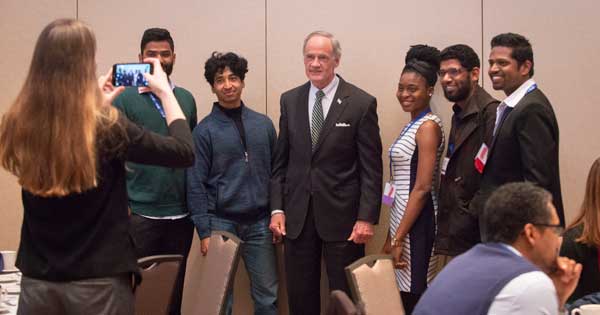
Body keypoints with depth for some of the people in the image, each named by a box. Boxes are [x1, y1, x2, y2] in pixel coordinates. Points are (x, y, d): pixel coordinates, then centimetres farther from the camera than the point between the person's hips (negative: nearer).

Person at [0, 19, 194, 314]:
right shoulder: (107, 127, -18)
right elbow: (184, 152, -7)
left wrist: (97, 105, 18)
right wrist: (165, 92, 4)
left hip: (36, 279, 4)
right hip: (99, 282, -3)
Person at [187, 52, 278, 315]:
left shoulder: (263, 124, 6)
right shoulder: (205, 130, -3)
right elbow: (196, 184, -4)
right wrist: (204, 231, -9)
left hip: (259, 223, 3)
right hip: (221, 222, -2)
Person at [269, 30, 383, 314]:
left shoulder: (362, 103, -5)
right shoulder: (289, 101, 7)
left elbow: (371, 168, -6)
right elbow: (280, 160, 10)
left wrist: (366, 217, -11)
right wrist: (277, 208, 3)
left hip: (342, 215, -3)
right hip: (297, 214, 4)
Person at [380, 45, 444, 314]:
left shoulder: (428, 126, -12)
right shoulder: (412, 125, 14)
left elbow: (422, 188, -18)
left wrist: (398, 238, -18)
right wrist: (392, 236, 16)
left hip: (416, 222, -9)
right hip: (401, 218, 9)